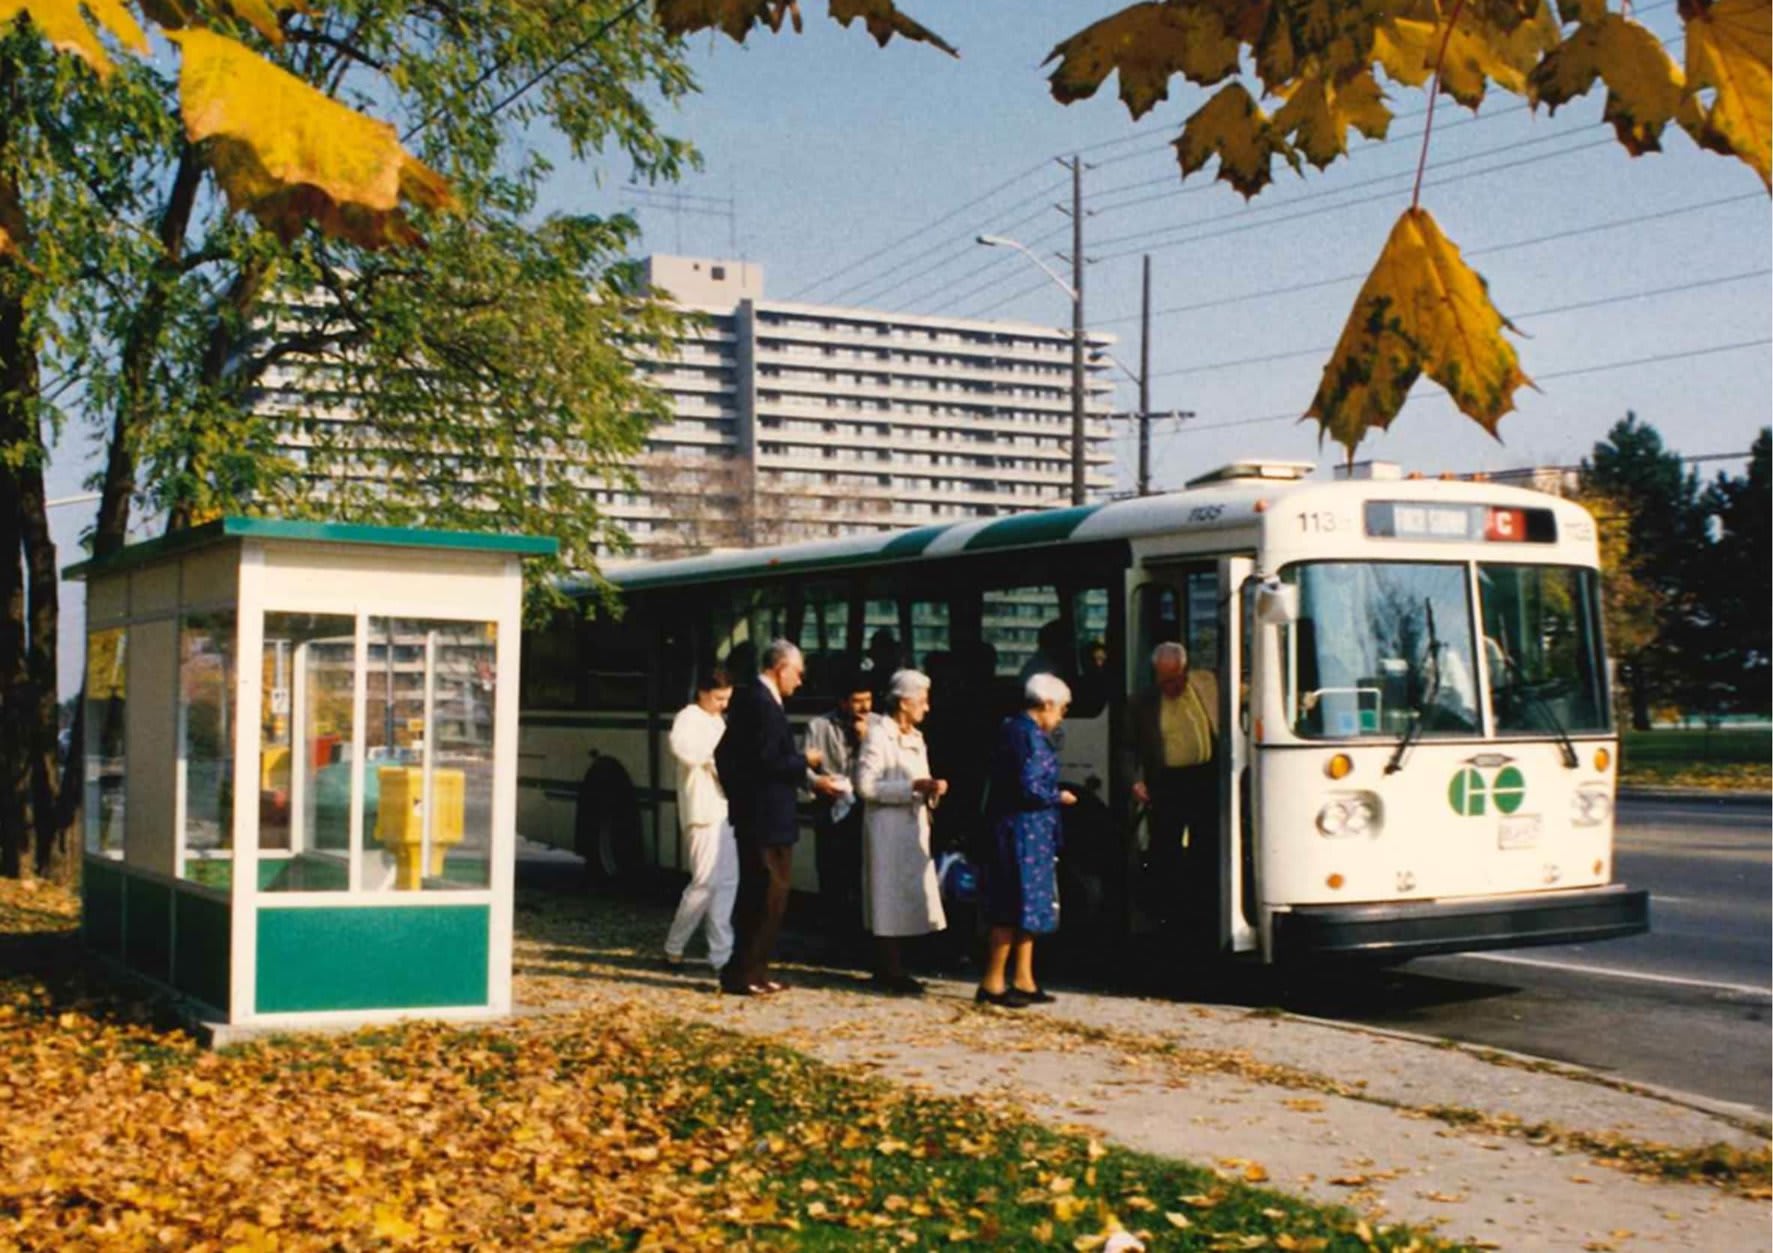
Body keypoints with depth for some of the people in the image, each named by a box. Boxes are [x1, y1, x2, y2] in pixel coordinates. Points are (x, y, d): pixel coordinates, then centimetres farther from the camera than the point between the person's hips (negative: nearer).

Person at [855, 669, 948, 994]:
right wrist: (913, 787, -20)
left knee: (907, 898, 8)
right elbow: (866, 785, -18)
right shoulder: (879, 735, -10)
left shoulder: (915, 738, 18)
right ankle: (889, 971, -2)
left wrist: (932, 789, 3)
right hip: (888, 829, -8)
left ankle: (893, 970, 14)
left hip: (913, 828, 8)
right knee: (890, 897, -6)